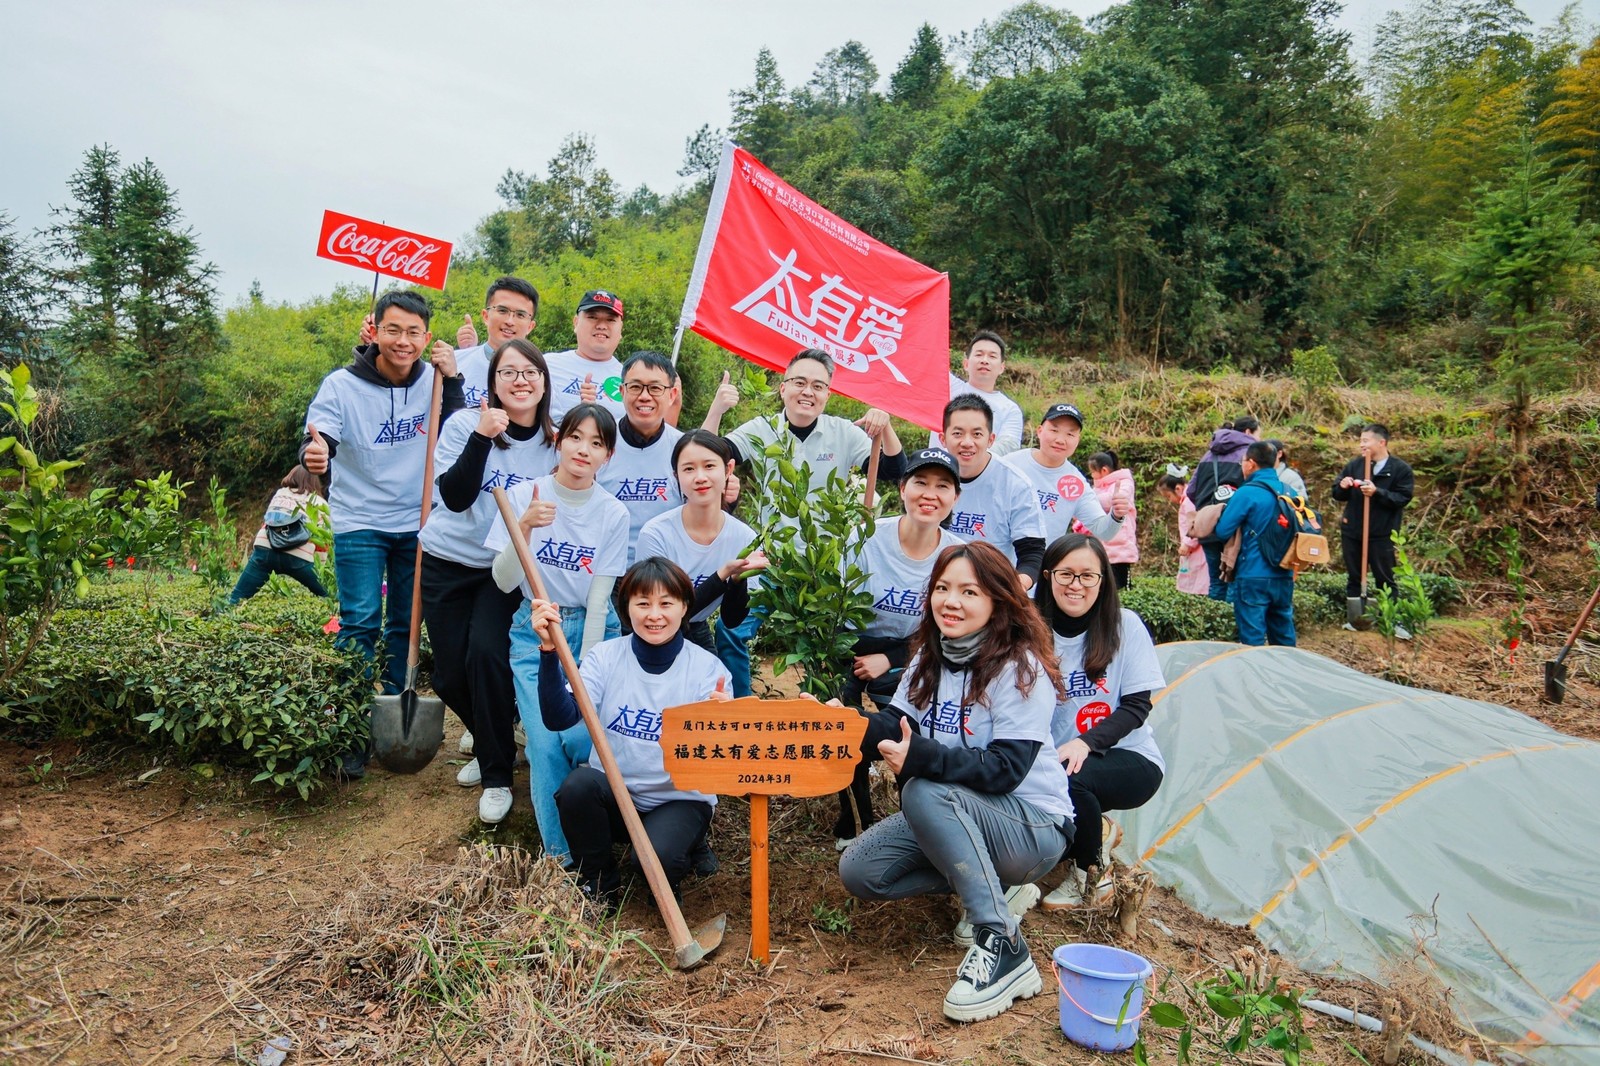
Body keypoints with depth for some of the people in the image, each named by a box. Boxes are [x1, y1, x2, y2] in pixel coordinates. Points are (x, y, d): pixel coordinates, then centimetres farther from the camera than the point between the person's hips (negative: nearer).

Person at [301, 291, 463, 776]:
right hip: (359, 521, -3)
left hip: (417, 521, 3)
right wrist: (313, 455, -45)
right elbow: (319, 441, -21)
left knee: (406, 623, 11)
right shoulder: (342, 385, -11)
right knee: (360, 622, -7)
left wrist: (452, 380, -17)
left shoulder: (433, 380, -3)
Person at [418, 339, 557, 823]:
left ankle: (496, 776, -6)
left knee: (486, 653, -22)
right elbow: (455, 498, -22)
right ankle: (488, 742, 35)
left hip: (507, 570, 0)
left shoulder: (554, 442, -4)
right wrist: (481, 437, -31)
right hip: (448, 563, 1)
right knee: (449, 673, 3)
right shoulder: (465, 424, -11)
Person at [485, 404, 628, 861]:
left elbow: (598, 599, -6)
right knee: (546, 743, -14)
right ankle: (560, 855, 5)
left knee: (580, 737, -19)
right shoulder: (524, 496, -6)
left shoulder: (614, 514, -5)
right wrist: (525, 528, -26)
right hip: (534, 631, 0)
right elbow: (504, 582, -10)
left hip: (589, 631, 0)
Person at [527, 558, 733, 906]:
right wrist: (550, 650, -31)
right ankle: (600, 884, -2)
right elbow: (559, 719, -19)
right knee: (579, 784, -29)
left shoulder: (707, 667, -9)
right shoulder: (605, 656, -5)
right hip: (614, 793, 2)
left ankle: (687, 842, 8)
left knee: (656, 858, -31)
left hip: (680, 799, -2)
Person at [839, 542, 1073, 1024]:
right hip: (957, 814, 8)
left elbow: (1005, 769, -27)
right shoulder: (930, 656, 4)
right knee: (857, 871, -9)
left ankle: (1003, 950, -27)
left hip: (1032, 825, -7)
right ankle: (991, 884, 6)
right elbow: (898, 728, -2)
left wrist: (921, 757, -39)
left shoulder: (1020, 667, -18)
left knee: (925, 791, -34)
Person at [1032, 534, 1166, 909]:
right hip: (1054, 761, 3)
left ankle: (1093, 869, -1)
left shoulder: (1124, 625, -7)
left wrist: (1086, 741, -25)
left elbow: (1137, 706, -9)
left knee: (1067, 780, -34)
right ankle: (1098, 833, 9)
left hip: (1129, 760, -3)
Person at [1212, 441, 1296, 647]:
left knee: (1253, 639, 0)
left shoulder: (1247, 493, -14)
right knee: (1283, 635, 17)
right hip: (1284, 576, 6)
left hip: (1254, 577, -6)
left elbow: (1222, 532, -12)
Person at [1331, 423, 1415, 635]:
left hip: (1381, 535, -4)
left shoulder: (1400, 469, -5)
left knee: (1385, 579, 4)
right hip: (1352, 531, 4)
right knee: (1353, 578, 11)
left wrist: (1377, 492, -24)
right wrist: (1342, 486, -11)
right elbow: (1337, 494, 11)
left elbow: (1403, 498, -12)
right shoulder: (1355, 464, 6)